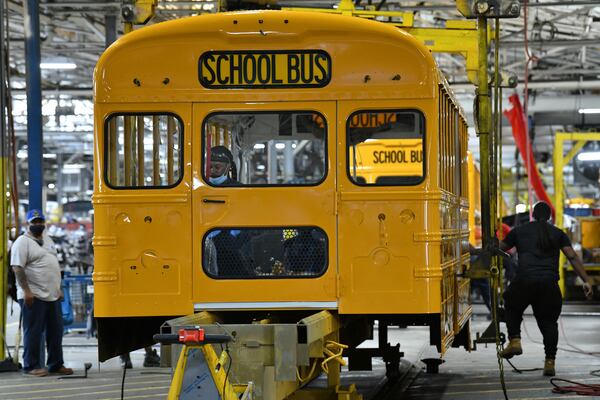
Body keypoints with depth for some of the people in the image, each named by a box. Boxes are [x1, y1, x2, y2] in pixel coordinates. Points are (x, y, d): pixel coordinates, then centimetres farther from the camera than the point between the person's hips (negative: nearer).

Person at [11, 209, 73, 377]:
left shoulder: (47, 240, 18)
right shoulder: (22, 242, -7)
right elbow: (17, 268, -15)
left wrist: (58, 288, 19)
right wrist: (26, 291, -22)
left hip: (52, 295, 8)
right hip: (33, 296, -8)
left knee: (55, 331, 9)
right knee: (33, 332, -4)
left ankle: (56, 365, 17)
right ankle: (31, 366, 2)